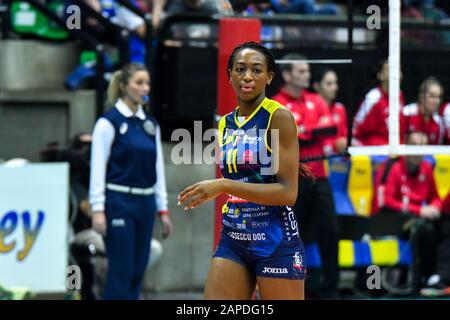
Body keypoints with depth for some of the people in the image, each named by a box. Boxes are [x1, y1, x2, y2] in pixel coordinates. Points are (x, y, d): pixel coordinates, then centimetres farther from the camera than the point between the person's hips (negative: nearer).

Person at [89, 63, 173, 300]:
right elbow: (98, 168, -10)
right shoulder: (109, 122, -7)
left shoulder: (151, 124, 12)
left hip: (145, 203, 7)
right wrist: (98, 210, -16)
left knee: (138, 271, 7)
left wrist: (163, 209, 13)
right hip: (119, 202, -6)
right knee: (121, 271, -8)